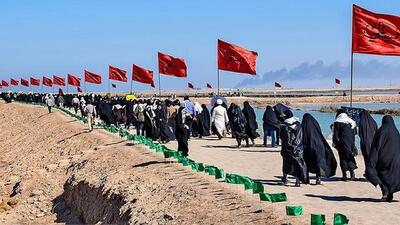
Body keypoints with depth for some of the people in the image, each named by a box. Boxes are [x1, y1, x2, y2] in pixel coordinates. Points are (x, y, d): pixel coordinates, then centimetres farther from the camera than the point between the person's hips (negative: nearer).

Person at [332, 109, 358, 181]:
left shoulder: (337, 122, -7)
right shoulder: (351, 121, 8)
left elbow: (335, 134, -9)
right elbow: (353, 133, 12)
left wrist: (334, 142, -3)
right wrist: (353, 143, 18)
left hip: (342, 143, -4)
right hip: (350, 142, 4)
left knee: (343, 158, 2)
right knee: (350, 156, 15)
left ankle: (344, 175, 1)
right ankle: (352, 171, 1)